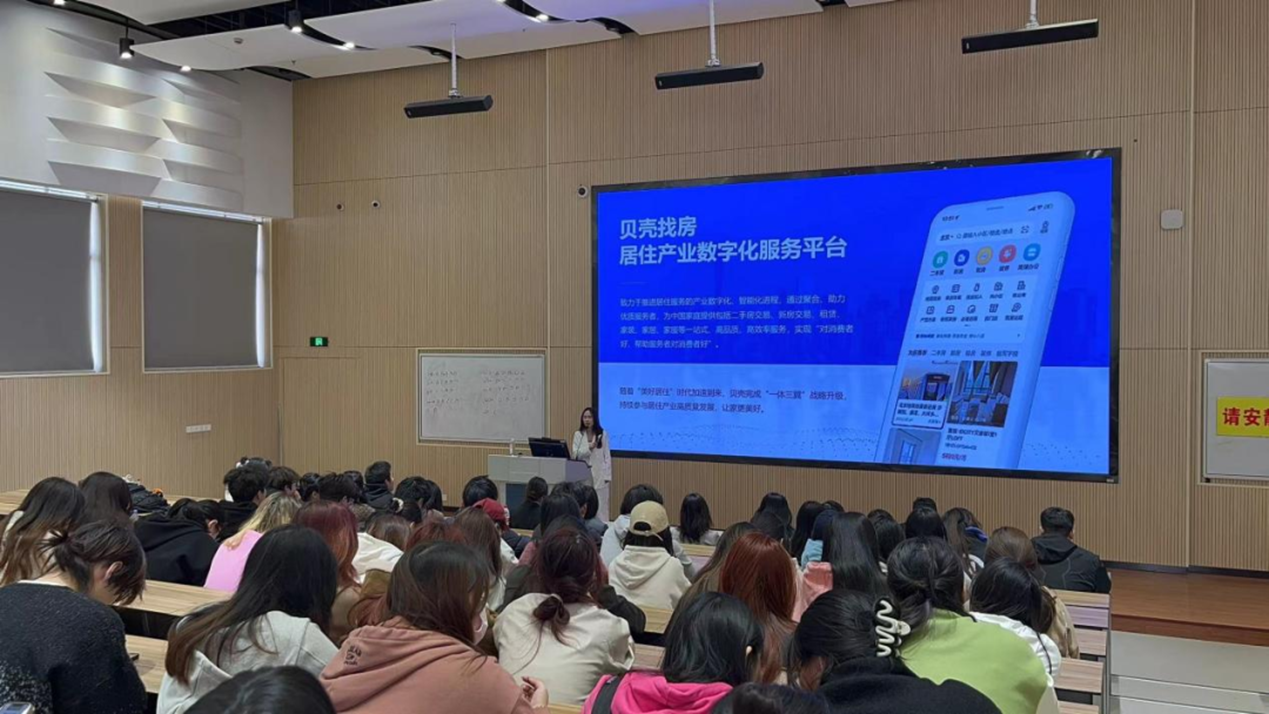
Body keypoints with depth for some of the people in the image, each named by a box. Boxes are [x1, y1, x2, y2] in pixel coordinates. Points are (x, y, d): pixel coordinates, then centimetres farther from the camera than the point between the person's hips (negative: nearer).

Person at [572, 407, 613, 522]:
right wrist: (589, 448, -18)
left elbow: (607, 456, 2)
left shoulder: (603, 434, 2)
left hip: (599, 475, -1)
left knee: (600, 507, 0)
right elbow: (575, 455, -2)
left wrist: (607, 476, -3)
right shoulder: (578, 434, 5)